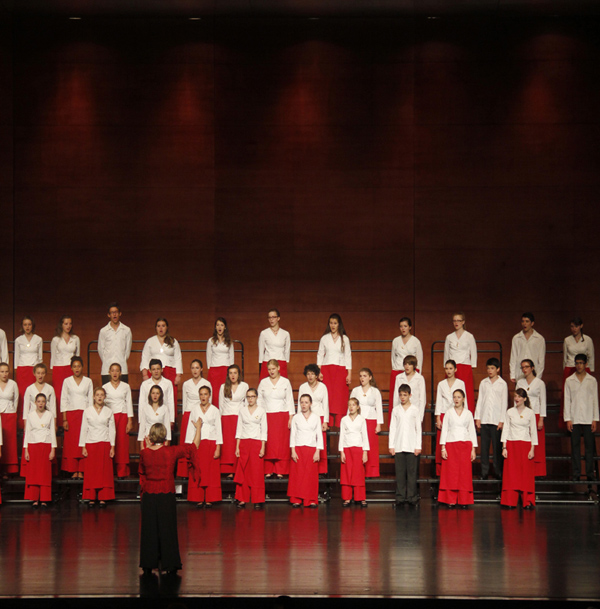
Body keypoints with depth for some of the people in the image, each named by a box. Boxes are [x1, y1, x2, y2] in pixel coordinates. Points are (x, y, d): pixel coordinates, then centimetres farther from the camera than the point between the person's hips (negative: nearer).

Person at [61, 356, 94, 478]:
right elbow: (63, 400, 5)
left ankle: (81, 471, -1)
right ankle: (73, 470, 1)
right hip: (71, 414, 0)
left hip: (84, 413, 0)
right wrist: (64, 419, -2)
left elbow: (90, 400, 8)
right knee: (71, 442, -4)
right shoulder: (67, 381, 6)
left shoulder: (88, 381, 7)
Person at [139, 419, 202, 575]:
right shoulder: (171, 452, -10)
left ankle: (148, 565, 11)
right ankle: (169, 564, 10)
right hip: (166, 495, -1)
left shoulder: (144, 453, -5)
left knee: (149, 529, 8)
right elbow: (194, 446, 1)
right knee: (167, 529, 6)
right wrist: (198, 428, 15)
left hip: (148, 496, 2)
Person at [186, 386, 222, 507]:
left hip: (211, 443, -1)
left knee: (212, 472, -3)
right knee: (198, 472, -3)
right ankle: (199, 499, 2)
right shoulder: (194, 410, 8)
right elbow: (190, 428, 8)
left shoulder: (215, 410, 4)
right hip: (197, 444, 1)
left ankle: (210, 499, 3)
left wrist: (218, 447, -4)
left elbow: (218, 429, 3)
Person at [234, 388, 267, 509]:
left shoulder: (261, 411, 3)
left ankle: (257, 500, 3)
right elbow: (239, 428, 9)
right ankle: (242, 499, 5)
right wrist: (237, 447, 3)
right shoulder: (242, 410, 9)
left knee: (256, 472, -2)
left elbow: (264, 430, 2)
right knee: (242, 472, 0)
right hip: (244, 443, 2)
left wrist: (263, 447, -5)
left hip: (257, 443, -2)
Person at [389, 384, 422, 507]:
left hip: (411, 446, -1)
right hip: (398, 446, 1)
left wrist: (418, 446, -1)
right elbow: (392, 428, 9)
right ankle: (400, 497, 5)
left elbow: (418, 429, 5)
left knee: (412, 472, -2)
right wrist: (391, 445, 3)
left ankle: (412, 497, 2)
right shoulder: (396, 410, 9)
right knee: (400, 472, 1)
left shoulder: (415, 410, 5)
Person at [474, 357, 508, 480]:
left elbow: (504, 403, 1)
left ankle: (498, 472, 4)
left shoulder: (502, 384, 2)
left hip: (496, 420, -3)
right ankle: (484, 472, 8)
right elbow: (479, 400, 11)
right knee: (484, 446, 2)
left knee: (497, 446, -3)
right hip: (484, 419, 3)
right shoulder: (483, 383, 10)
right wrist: (477, 417, 5)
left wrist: (502, 420, -4)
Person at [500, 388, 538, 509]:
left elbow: (533, 431, 4)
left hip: (525, 444, -1)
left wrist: (532, 449, -3)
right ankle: (510, 501, 2)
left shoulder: (530, 413, 3)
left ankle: (527, 502, 1)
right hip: (512, 444, 1)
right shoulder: (510, 412, 6)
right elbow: (505, 429, 6)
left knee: (526, 473, -3)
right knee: (511, 473, -2)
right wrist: (504, 447, -1)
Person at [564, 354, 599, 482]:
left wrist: (595, 419, 0)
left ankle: (590, 472, 5)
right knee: (575, 446, 1)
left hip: (588, 419, 0)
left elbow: (595, 400, 6)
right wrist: (568, 419, -3)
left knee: (589, 446, -1)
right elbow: (567, 400, 4)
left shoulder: (592, 380, 6)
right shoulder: (569, 381, 6)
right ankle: (576, 473, 5)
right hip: (574, 419, 0)